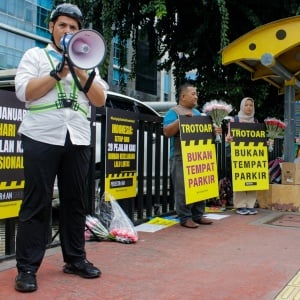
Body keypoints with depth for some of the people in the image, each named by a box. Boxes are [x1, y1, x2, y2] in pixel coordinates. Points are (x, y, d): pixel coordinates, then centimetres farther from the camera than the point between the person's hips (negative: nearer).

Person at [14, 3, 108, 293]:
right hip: (42, 138, -3)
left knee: (75, 201, 8)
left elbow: (100, 99, 8)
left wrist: (81, 72, -4)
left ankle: (75, 259, 20)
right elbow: (24, 92, -5)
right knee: (36, 203, -3)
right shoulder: (35, 55, 9)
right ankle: (27, 268, 4)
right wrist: (59, 73, -9)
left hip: (78, 140, 4)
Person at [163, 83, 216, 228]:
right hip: (181, 157, -7)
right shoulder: (173, 112, -3)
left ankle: (198, 215, 18)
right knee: (183, 189, -6)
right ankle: (185, 218, 1)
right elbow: (167, 132, -15)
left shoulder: (197, 113, 20)